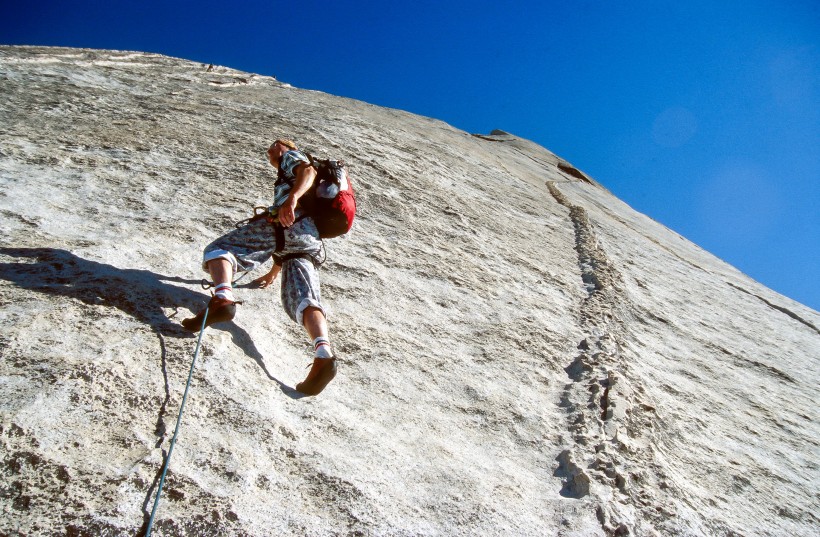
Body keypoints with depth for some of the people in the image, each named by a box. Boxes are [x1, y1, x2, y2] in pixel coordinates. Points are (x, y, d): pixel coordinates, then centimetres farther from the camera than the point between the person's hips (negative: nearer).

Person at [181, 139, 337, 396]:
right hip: (311, 241, 7)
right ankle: (323, 355, -38)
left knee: (218, 249, -3)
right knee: (303, 300, -13)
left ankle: (222, 299, -33)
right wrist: (273, 273, 51)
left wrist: (292, 200, -23)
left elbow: (309, 171, -4)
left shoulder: (292, 157, 24)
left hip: (291, 225, -7)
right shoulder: (285, 182, 47)